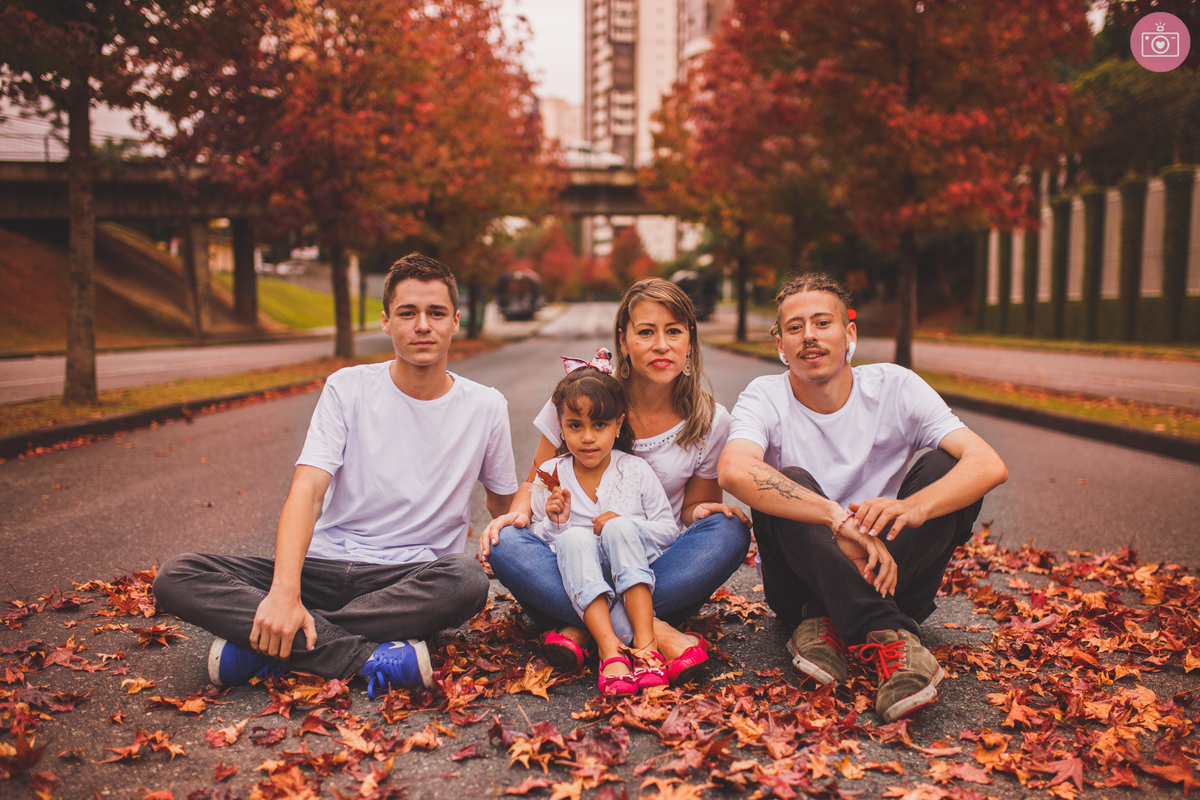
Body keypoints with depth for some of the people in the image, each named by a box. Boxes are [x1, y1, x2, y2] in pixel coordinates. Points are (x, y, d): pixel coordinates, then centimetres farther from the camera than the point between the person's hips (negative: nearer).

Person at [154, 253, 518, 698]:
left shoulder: (486, 408, 4)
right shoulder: (348, 388, 1)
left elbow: (505, 506, 19)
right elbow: (307, 492, -12)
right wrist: (285, 591, -28)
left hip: (411, 579, 0)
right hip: (323, 567, 1)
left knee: (467, 581, -37)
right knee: (176, 578, -20)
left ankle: (269, 646, -25)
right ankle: (370, 656, -31)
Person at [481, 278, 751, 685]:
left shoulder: (710, 422, -4)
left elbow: (693, 507, 8)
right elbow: (537, 482, 3)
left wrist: (701, 512, -17)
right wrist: (519, 512, -20)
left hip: (655, 566, 1)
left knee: (730, 532, -27)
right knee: (506, 545, -30)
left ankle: (580, 625, -28)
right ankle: (654, 631, -35)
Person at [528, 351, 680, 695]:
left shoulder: (636, 470, 3)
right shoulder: (551, 475, 4)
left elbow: (669, 531, 4)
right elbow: (536, 543, 7)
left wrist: (625, 526, -13)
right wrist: (554, 523, -15)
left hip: (633, 576, 0)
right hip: (580, 582, 1)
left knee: (619, 528, -30)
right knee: (574, 539, -30)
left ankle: (645, 640, -38)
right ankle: (609, 647, -43)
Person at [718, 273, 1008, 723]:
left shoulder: (894, 387, -6)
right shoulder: (766, 399, -9)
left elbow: (990, 466, -20)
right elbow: (734, 471, -33)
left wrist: (912, 507, -39)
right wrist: (839, 518, -42)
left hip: (888, 569, 2)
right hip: (804, 580, -2)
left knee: (945, 467, -19)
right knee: (790, 484, -28)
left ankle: (830, 627, -27)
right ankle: (888, 636, -39)